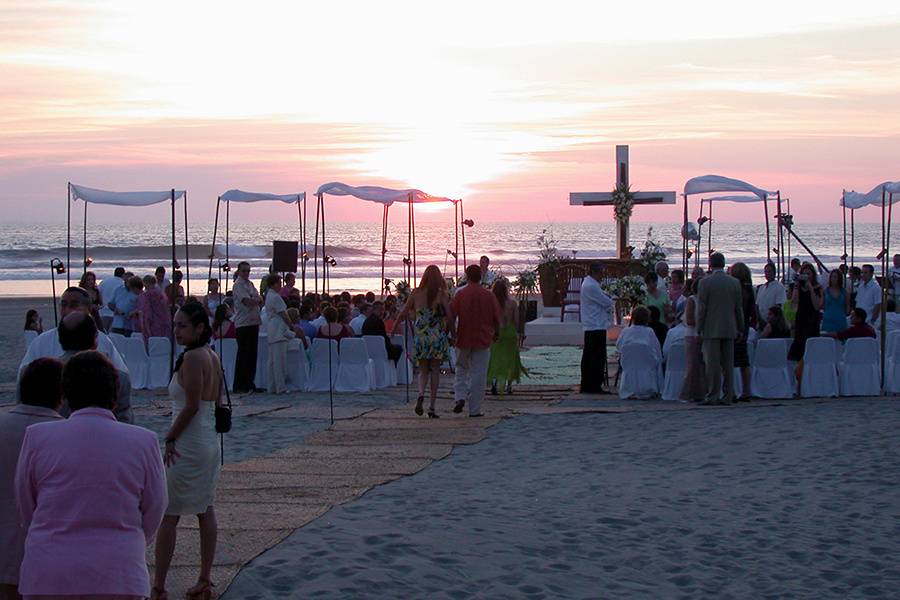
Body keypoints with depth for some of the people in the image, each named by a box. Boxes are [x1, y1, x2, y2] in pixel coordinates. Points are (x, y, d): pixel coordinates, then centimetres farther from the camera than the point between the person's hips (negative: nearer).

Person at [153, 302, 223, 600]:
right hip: (210, 442, 10)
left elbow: (191, 406, -22)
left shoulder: (192, 357, -18)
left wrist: (171, 438, -13)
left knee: (167, 516, -2)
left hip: (188, 446, -9)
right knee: (205, 511, 13)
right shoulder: (213, 356, 9)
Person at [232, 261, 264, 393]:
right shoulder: (238, 284, -8)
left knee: (252, 354, 10)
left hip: (254, 322, 8)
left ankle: (249, 383, 16)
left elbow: (259, 301, 16)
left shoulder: (250, 284, 18)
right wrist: (259, 300, -2)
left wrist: (255, 300, -6)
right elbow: (247, 301, -19)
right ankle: (240, 386, -1)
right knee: (243, 354, -5)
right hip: (243, 323, -8)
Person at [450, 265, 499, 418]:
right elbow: (496, 318, 3)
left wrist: (451, 334, 9)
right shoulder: (488, 296, -3)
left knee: (461, 370, 18)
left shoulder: (460, 295, -5)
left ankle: (460, 398, -2)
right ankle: (475, 409, 3)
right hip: (483, 340, 0)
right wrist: (497, 333, 20)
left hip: (463, 339, 0)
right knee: (478, 374, 3)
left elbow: (451, 317, -4)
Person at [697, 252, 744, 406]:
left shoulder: (705, 282, -7)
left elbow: (702, 308, -7)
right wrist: (740, 329, 17)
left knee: (712, 364, -3)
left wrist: (699, 329, -1)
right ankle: (728, 396, 9)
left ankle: (713, 396, -5)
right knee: (728, 364, 8)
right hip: (729, 329, 4)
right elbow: (739, 308, 9)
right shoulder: (735, 282, 5)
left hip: (711, 329, -4)